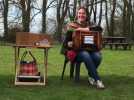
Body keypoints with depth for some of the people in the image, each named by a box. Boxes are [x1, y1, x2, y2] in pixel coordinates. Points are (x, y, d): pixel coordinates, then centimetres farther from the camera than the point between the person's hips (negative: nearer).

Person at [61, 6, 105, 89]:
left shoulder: (90, 25, 13)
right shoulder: (72, 26, 7)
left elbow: (99, 29, -8)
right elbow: (66, 41, 3)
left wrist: (86, 29, -20)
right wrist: (69, 44, -22)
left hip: (89, 50, 3)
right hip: (76, 51, -3)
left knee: (97, 56, -30)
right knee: (86, 55, -36)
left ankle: (91, 76, -5)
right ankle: (97, 79, -29)